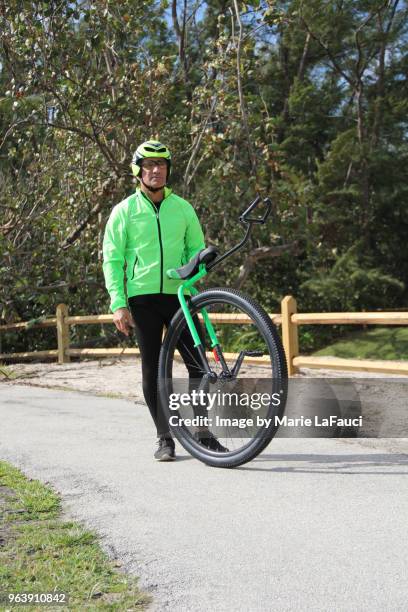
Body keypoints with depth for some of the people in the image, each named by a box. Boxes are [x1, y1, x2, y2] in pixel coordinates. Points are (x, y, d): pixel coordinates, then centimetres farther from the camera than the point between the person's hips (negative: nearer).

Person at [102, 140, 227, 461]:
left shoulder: (182, 208, 9)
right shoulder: (124, 211, 2)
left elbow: (196, 248, 16)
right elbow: (112, 261, 0)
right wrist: (118, 304, -8)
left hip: (178, 294, 2)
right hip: (142, 298, -2)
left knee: (198, 363, -4)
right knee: (152, 369, 2)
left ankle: (203, 433, 7)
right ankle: (165, 438, 10)